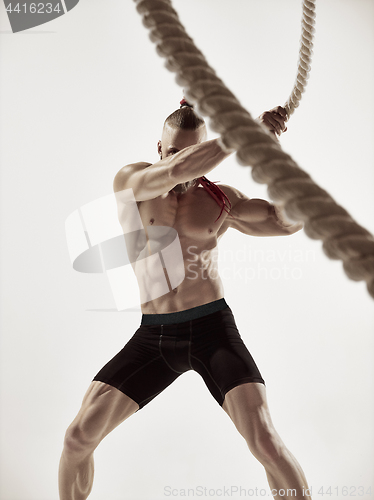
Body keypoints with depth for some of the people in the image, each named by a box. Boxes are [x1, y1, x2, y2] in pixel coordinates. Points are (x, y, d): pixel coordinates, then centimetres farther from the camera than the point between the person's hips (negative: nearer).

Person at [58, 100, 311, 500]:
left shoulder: (221, 198, 3)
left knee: (265, 442, -15)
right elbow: (173, 174, -23)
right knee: (78, 436, -1)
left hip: (213, 330, 0)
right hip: (152, 336, 1)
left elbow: (291, 220, -2)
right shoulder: (130, 181, -1)